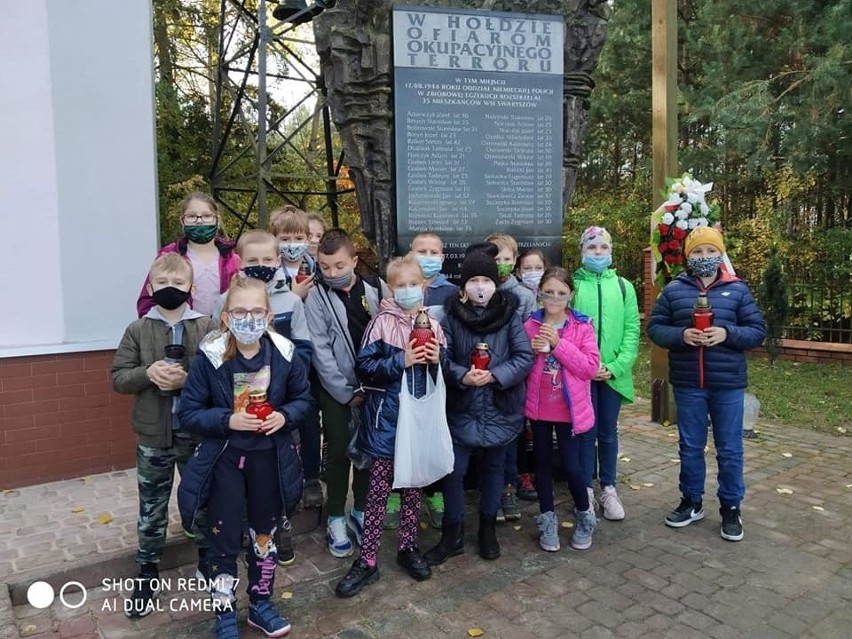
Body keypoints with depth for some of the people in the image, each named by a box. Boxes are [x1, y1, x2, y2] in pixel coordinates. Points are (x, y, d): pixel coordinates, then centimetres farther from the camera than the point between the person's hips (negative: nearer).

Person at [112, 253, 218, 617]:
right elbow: (118, 378, -3)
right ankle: (147, 573, 32)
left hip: (198, 433, 0)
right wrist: (147, 373, -21)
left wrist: (188, 380, -23)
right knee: (152, 508, 14)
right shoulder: (138, 330, -2)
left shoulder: (207, 327, -5)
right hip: (153, 435, 1)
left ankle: (207, 558, 38)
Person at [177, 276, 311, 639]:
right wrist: (228, 420, -24)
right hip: (224, 460, -2)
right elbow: (188, 413, -11)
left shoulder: (284, 354, -11)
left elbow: (303, 398, 4)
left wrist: (285, 416, -16)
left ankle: (260, 604, 40)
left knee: (265, 534, 18)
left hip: (270, 458, 3)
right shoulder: (210, 357, -17)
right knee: (224, 541, 10)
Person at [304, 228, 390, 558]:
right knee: (339, 453, 3)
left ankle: (360, 511, 29)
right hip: (337, 389, -2)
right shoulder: (317, 297, -7)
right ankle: (336, 518, 21)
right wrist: (346, 392, -10)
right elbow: (320, 351, -9)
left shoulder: (377, 289, -3)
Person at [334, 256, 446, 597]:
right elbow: (364, 367, -11)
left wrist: (437, 361, -10)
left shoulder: (432, 325, 4)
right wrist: (401, 360, -20)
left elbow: (441, 373, 11)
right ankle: (367, 560, 15)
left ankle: (408, 547, 32)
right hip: (386, 416, -3)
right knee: (378, 489, 4)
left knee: (414, 485, 15)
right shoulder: (381, 322, -7)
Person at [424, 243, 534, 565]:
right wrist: (463, 375, -25)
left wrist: (495, 375, -21)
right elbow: (441, 358, -6)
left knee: (493, 468, 15)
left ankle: (488, 530, 35)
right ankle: (452, 535, 22)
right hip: (461, 409, 0)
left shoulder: (509, 315, -4)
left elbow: (525, 356, -8)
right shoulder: (452, 316, -3)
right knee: (453, 471, 3)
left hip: (501, 409, 0)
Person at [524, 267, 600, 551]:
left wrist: (559, 344, -19)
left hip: (569, 409, -2)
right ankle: (547, 520, 28)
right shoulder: (530, 325, 0)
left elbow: (590, 367, -14)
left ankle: (585, 515, 26)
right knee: (543, 463, 12)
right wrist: (531, 350, -15)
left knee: (571, 466, -1)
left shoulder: (582, 326, -6)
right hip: (538, 407, 3)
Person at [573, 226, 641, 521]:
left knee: (608, 433, 12)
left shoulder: (624, 287, 5)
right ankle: (587, 490, 21)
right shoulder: (571, 284, -1)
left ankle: (608, 490, 26)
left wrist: (615, 367, -10)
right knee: (585, 432, 7)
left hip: (614, 374, 2)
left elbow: (632, 331, 1)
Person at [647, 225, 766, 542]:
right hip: (688, 384, 1)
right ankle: (691, 502, 29)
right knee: (690, 447, 13)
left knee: (730, 450, 9)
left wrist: (727, 333, -17)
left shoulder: (737, 289, 2)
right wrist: (680, 335, -16)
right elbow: (654, 328, 3)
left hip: (728, 384, 0)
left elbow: (758, 331, 1)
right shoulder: (674, 290, 2)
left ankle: (731, 508, 25)